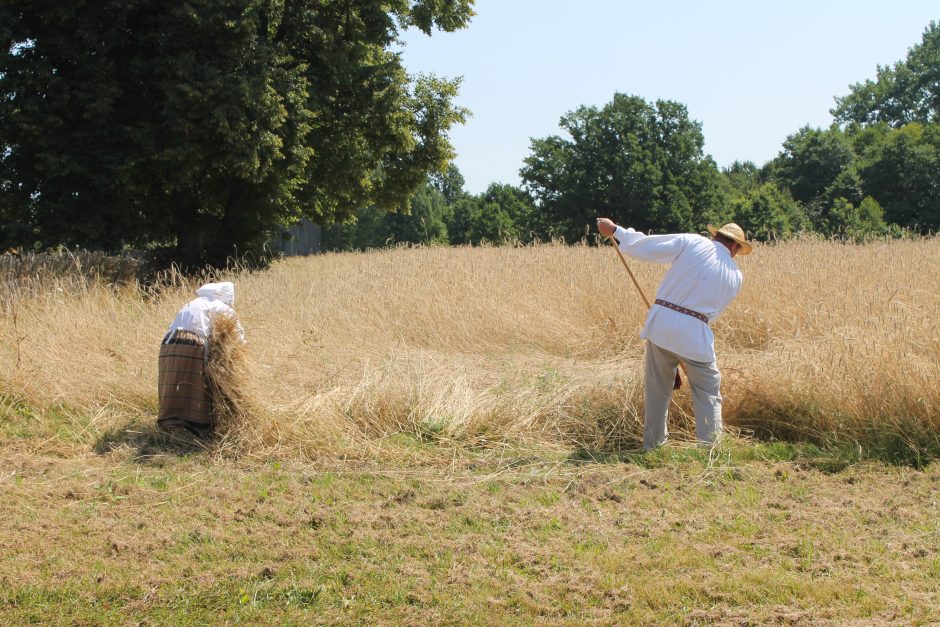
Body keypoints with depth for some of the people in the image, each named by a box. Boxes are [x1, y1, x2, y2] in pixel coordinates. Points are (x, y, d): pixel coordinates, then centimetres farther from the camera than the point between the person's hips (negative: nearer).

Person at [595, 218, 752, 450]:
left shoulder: (690, 242, 1)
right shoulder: (736, 276, 8)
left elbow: (644, 246, -2)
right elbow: (714, 311, 14)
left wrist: (614, 230, 10)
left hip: (660, 324, 1)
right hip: (695, 335, -1)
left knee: (657, 392, 16)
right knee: (708, 396, 12)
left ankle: (652, 447, 25)